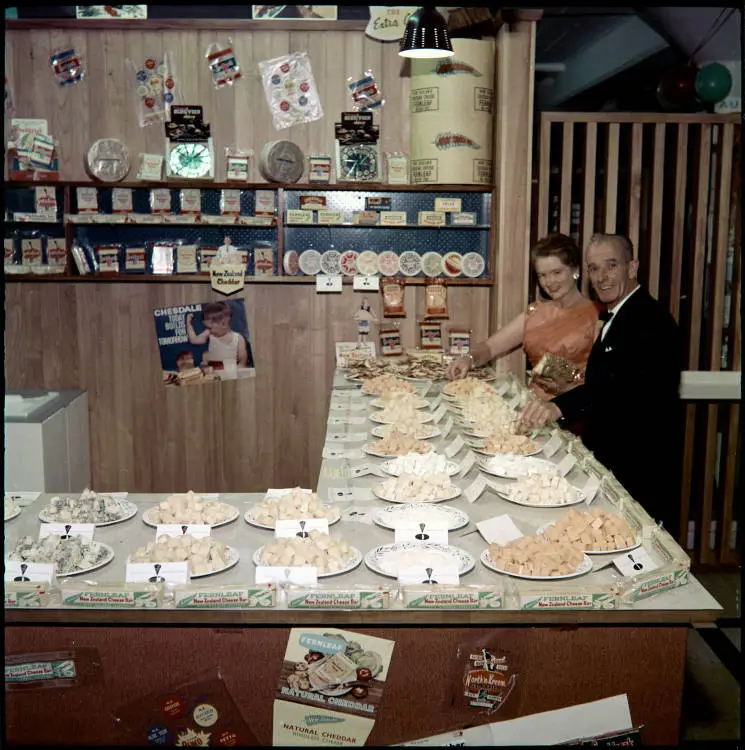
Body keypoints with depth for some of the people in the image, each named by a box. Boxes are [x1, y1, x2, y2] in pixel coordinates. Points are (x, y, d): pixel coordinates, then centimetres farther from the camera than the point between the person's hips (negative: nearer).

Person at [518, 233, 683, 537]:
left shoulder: (649, 320, -18)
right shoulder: (617, 316, 15)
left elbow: (625, 381, -35)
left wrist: (560, 406, -45)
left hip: (641, 470, -10)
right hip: (611, 459, 10)